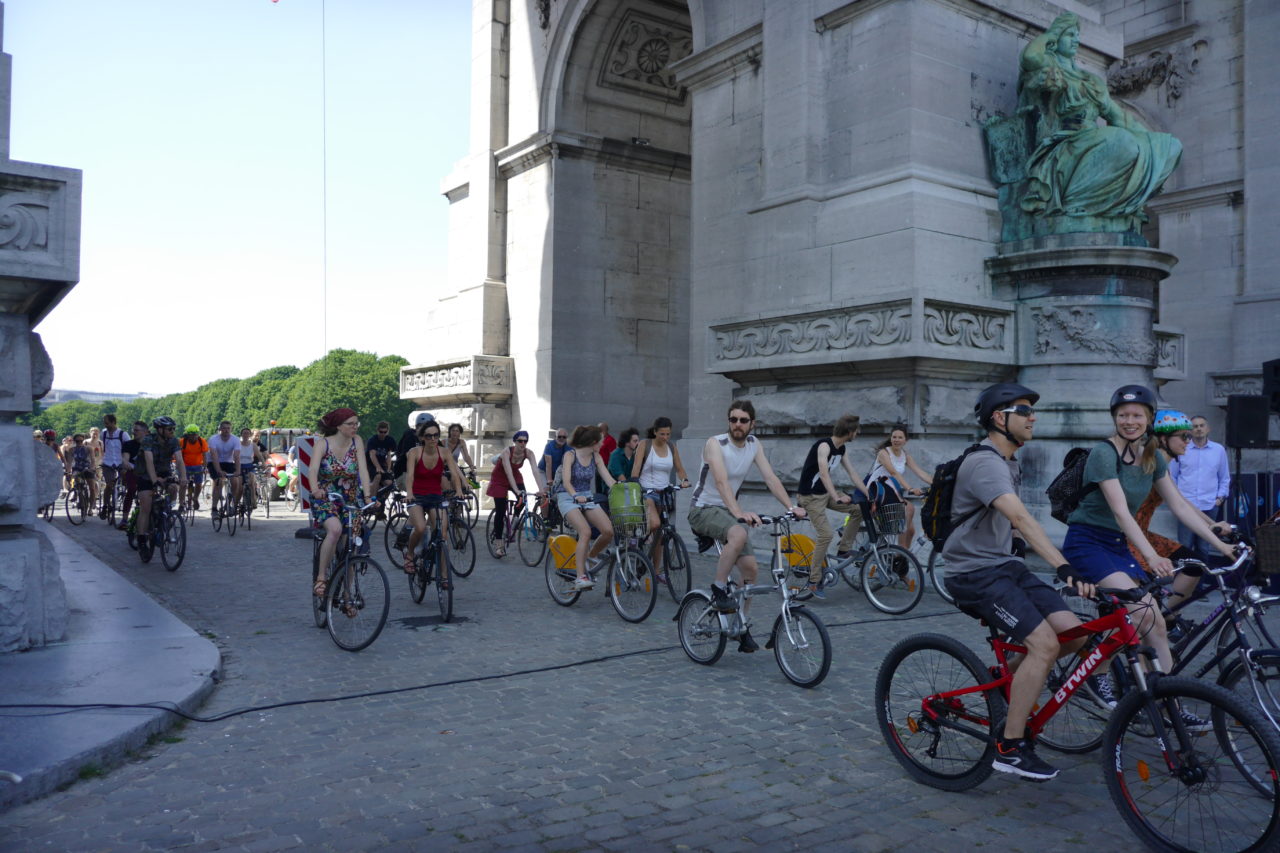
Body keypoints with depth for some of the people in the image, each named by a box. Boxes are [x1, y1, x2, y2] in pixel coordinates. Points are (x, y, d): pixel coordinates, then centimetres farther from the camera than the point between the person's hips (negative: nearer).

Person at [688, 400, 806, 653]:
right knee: (739, 534, -36)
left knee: (750, 568, -4)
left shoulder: (754, 444, 1)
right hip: (703, 509, -6)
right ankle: (718, 591, -19)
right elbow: (722, 481, -32)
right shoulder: (715, 443, -18)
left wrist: (791, 506, -20)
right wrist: (739, 513, -46)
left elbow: (770, 477, -6)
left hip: (727, 511, 7)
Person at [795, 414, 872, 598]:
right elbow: (823, 473, -37)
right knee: (826, 534, -18)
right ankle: (814, 581, -8)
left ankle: (844, 549, 13)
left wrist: (868, 494, -1)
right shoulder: (824, 445, -23)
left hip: (826, 492, 8)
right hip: (811, 495, -8)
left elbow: (852, 473, 8)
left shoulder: (842, 449, 5)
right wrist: (837, 498, -48)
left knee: (859, 509, 0)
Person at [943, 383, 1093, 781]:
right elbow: (1020, 518, -34)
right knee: (1045, 643, -20)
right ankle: (1009, 748, -9)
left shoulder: (1009, 463, 13)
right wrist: (1064, 568, -44)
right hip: (975, 573, -9)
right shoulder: (985, 463, -19)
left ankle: (1004, 679, 17)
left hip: (1004, 565, 9)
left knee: (1073, 633, -5)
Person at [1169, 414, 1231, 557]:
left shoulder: (1219, 450, 7)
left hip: (1210, 507, 2)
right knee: (1184, 547, -4)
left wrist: (1220, 497, 3)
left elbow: (1224, 478, 13)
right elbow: (1172, 476, 8)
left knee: (1203, 548, 9)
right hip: (1185, 506, -2)